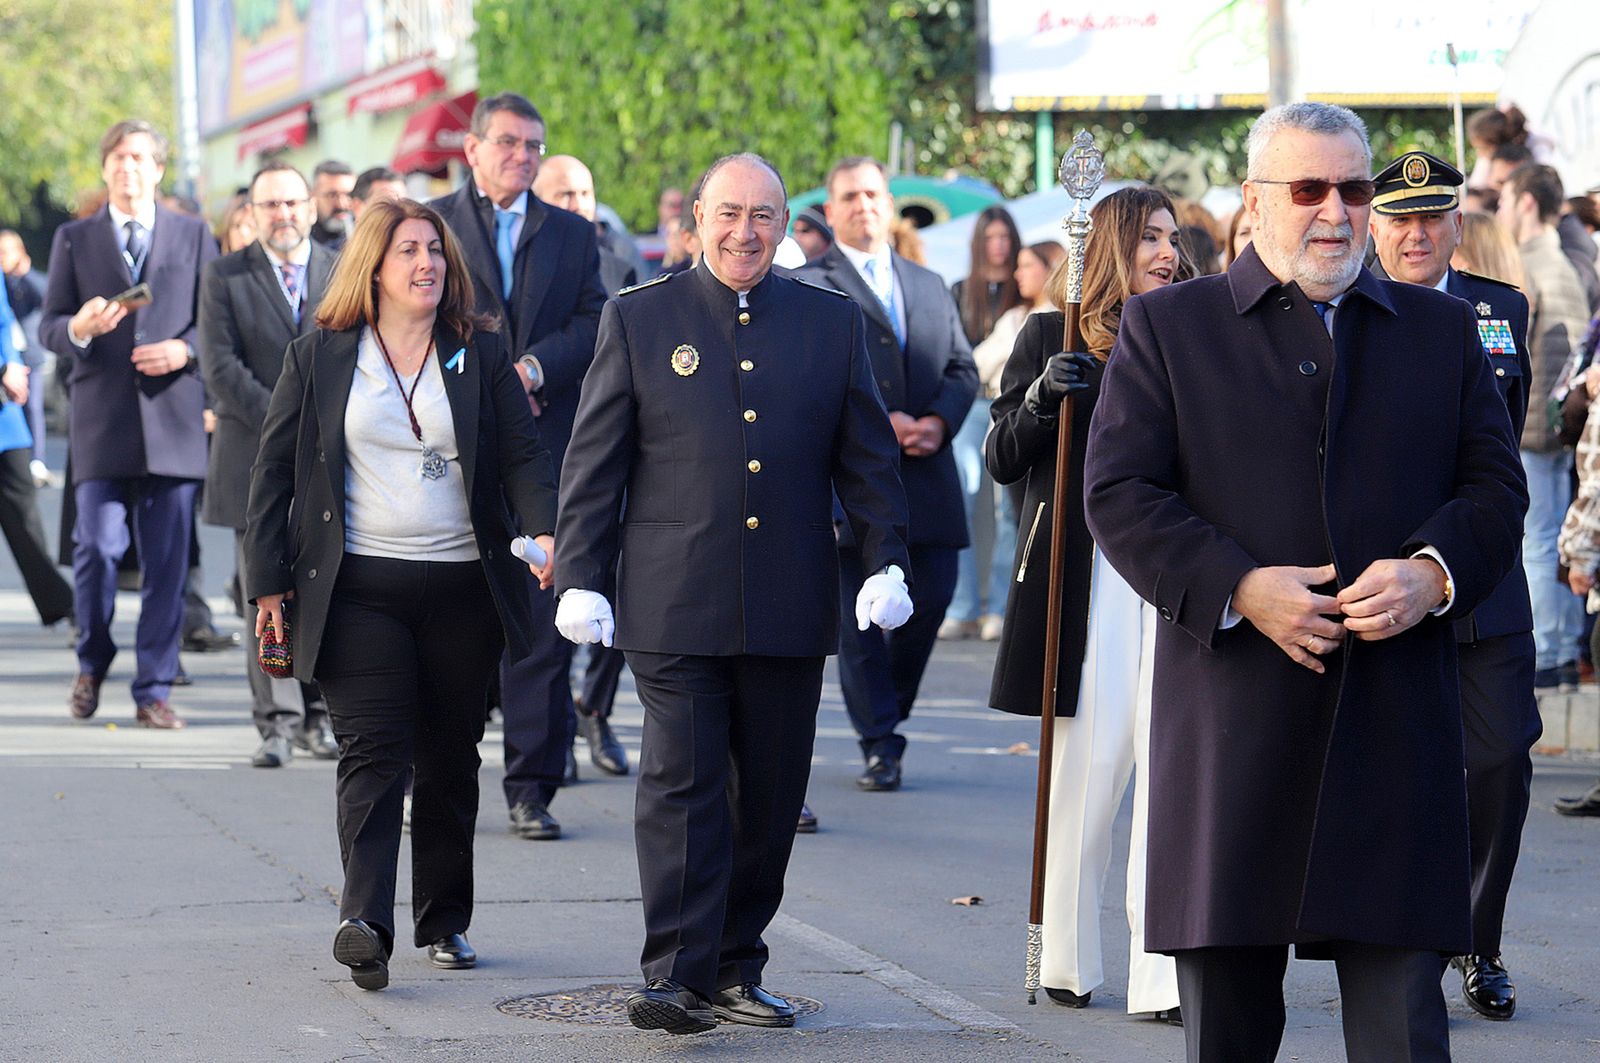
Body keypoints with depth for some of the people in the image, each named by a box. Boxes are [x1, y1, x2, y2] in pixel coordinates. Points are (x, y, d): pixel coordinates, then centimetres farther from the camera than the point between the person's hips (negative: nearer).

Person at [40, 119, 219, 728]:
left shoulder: (194, 237, 12)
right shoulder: (74, 240, 13)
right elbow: (48, 328, 8)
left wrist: (184, 349, -9)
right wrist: (79, 328, -14)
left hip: (173, 420, 0)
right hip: (101, 420, 0)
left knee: (166, 562, -1)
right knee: (97, 547, -9)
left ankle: (154, 691, 6)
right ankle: (92, 665, 16)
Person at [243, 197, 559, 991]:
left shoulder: (480, 358, 9)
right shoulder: (317, 359, 5)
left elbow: (523, 457, 4)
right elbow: (274, 471, 6)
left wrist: (545, 530, -16)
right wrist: (269, 581, 0)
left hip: (463, 588, 2)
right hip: (359, 589, -2)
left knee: (450, 760, 8)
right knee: (374, 751, -14)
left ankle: (444, 920, 19)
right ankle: (364, 922, -24)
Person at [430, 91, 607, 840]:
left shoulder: (572, 235, 15)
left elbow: (594, 326, 4)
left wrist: (532, 367, -11)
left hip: (545, 452, 2)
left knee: (543, 622, -2)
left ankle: (531, 786, 3)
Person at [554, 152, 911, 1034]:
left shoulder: (833, 324, 10)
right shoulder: (638, 319, 4)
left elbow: (866, 458, 12)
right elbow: (594, 462, 4)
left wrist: (886, 562, 1)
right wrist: (579, 579, -2)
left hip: (789, 612, 3)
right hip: (674, 608, -3)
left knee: (770, 799, 7)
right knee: (682, 788, -7)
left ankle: (734, 970, 17)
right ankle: (676, 976, -7)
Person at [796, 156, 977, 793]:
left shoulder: (930, 287, 19)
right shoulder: (810, 287, 1)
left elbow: (962, 368, 15)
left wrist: (938, 421, -6)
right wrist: (879, 422, -17)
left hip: (926, 476, 5)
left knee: (932, 598, 2)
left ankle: (885, 712, 25)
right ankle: (880, 745, 3)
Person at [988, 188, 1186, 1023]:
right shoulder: (1052, 337, 5)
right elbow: (1001, 461, 2)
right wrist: (1041, 398, -15)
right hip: (1084, 578, -2)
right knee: (1084, 773, 4)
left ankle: (1164, 975, -7)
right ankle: (1066, 964, 17)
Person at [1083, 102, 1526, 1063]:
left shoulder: (1443, 330, 15)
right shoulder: (1166, 326, 8)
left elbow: (1496, 487, 11)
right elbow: (1120, 495, 0)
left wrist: (1435, 569, -11)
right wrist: (1239, 587, -14)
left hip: (1398, 724, 1)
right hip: (1232, 720, -1)